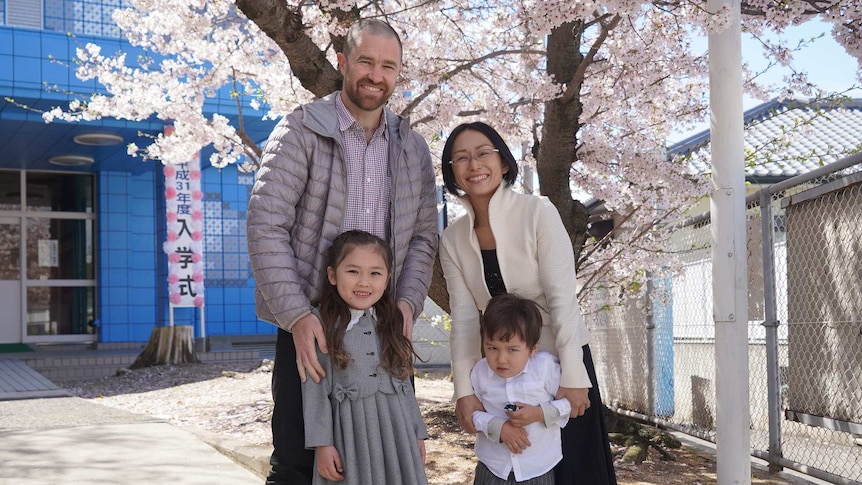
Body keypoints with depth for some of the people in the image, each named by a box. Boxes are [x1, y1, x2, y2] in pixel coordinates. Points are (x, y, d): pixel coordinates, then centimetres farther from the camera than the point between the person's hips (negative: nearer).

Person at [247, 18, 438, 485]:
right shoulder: (302, 130, -4)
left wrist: (407, 301, -7)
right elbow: (265, 226, -11)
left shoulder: (413, 148, 10)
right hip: (308, 326, -4)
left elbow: (423, 235, 11)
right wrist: (297, 315, -19)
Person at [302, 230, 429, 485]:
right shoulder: (323, 327, -6)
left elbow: (404, 383, 13)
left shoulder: (392, 325, 9)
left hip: (396, 428, 4)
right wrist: (322, 443, -10)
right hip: (350, 431, -4)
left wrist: (417, 433, 14)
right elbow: (315, 389, -7)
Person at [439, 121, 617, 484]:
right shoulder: (452, 240, 0)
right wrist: (464, 389, -12)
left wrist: (573, 376, -24)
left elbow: (562, 297, -18)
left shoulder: (537, 212, -13)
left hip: (559, 356, -4)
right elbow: (463, 318, -3)